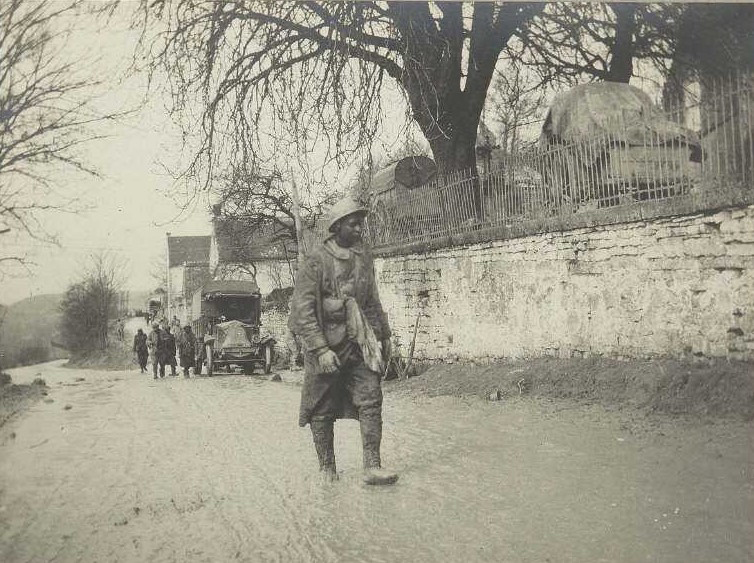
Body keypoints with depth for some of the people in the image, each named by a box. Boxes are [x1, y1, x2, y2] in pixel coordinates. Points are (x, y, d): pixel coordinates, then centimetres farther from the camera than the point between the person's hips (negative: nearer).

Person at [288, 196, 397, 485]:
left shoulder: (364, 256, 10)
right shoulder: (317, 260, -10)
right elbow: (303, 309, -14)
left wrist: (384, 334, 21)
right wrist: (320, 349, -20)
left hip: (360, 341, 5)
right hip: (327, 341, -5)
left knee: (371, 399, -7)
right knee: (323, 410, 6)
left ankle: (372, 467, -6)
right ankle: (327, 467, 21)